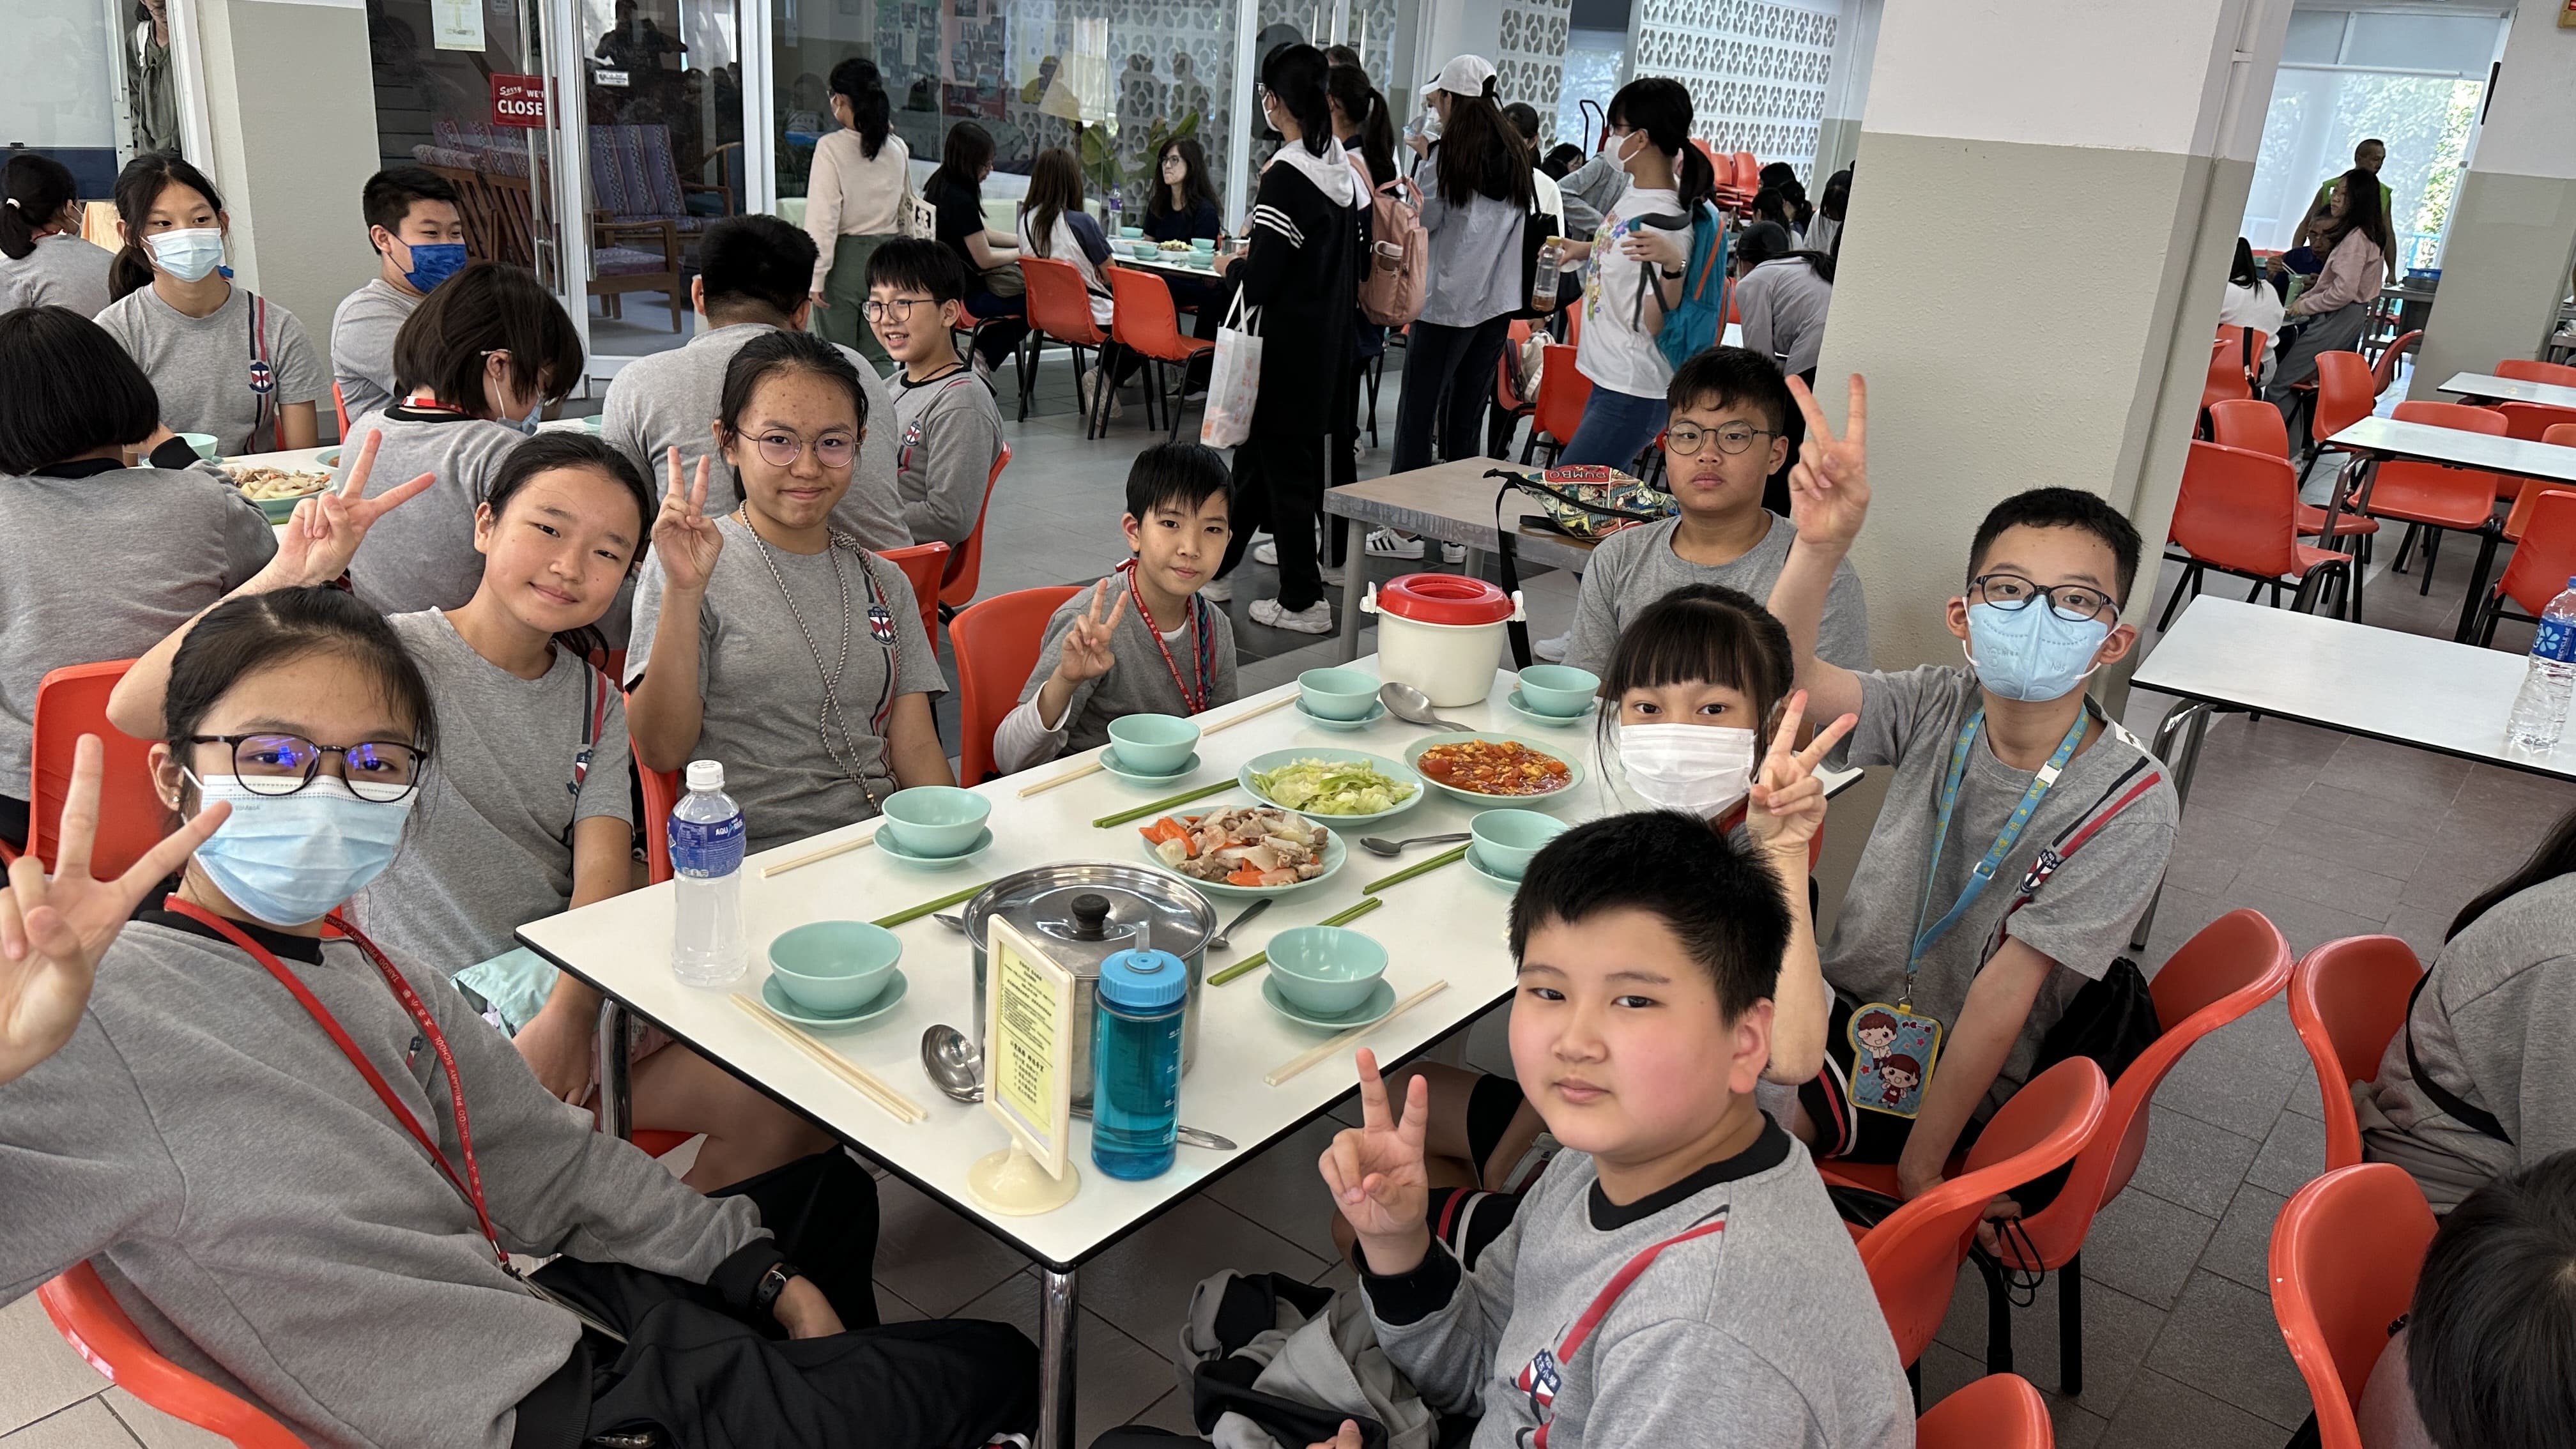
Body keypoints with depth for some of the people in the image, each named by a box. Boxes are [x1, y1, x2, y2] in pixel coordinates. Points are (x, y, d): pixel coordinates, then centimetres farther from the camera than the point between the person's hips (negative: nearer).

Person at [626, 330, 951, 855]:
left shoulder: (883, 582, 15)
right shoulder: (692, 563, 1)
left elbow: (917, 749, 10)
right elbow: (662, 752, -7)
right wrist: (683, 591, -17)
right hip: (749, 866, -5)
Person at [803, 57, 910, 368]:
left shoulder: (831, 147, -12)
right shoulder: (897, 148, 2)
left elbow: (823, 217, -13)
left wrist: (815, 275, -10)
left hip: (845, 260, -4)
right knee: (878, 358, 9)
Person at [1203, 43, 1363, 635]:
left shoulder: (1285, 177, -19)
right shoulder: (1345, 168, 6)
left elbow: (1260, 283, -21)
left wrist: (1231, 267, 2)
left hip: (1288, 342, -8)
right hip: (1331, 336, 8)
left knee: (1284, 463, 1)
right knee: (1258, 450, 18)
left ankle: (1302, 601, 7)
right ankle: (1215, 568, 30)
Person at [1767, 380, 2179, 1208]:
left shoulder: (2126, 806, -19)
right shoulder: (1943, 707, -8)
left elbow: (2003, 993, -21)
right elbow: (1785, 679, -26)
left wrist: (1920, 1169, -17)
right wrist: (1821, 544, -45)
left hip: (1950, 1076, -4)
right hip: (1845, 1000, 5)